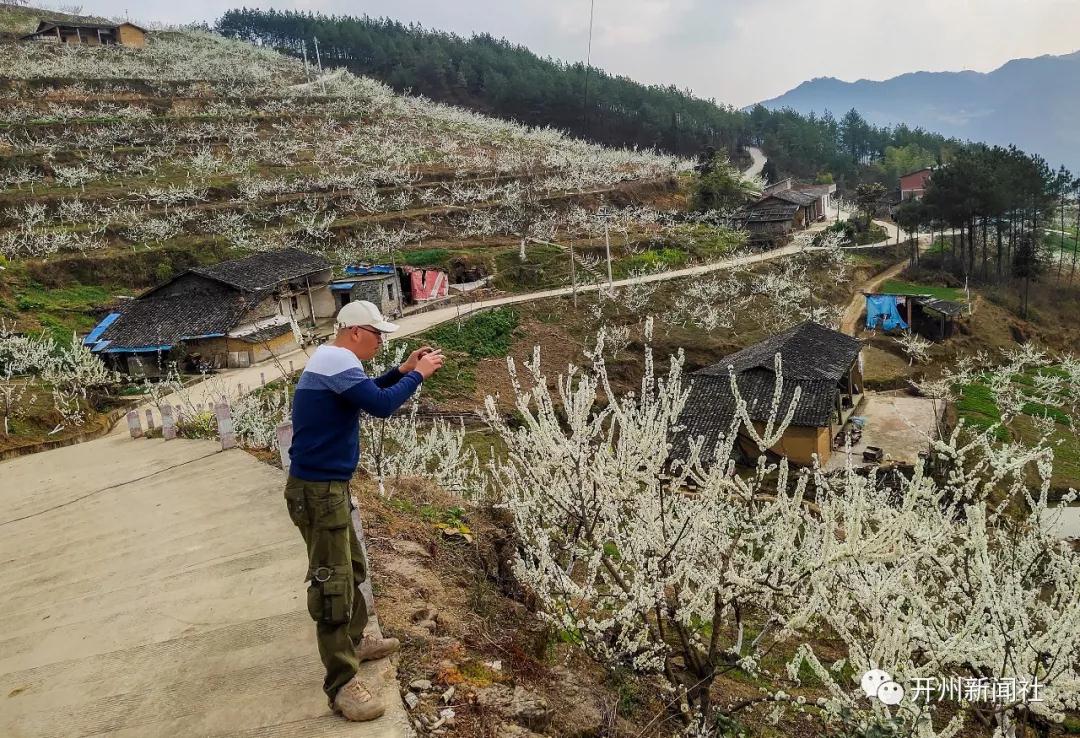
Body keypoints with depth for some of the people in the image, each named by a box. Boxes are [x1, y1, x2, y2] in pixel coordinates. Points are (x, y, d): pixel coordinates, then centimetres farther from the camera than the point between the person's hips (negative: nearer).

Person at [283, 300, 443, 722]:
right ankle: (341, 684, 0)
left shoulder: (333, 361, 14)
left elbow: (366, 392, 26)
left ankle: (354, 641, 39)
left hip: (325, 486, 11)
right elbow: (381, 405, -26)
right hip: (318, 490, -11)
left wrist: (403, 370, 13)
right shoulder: (336, 360, -19)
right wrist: (418, 375, -13)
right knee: (333, 584, -7)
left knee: (351, 568, 22)